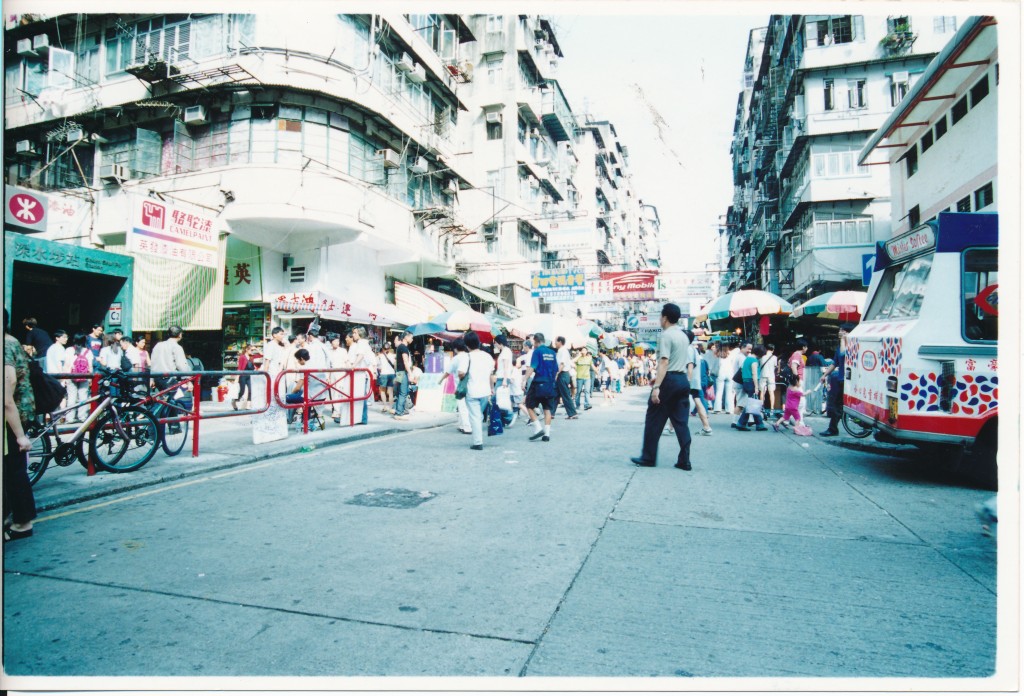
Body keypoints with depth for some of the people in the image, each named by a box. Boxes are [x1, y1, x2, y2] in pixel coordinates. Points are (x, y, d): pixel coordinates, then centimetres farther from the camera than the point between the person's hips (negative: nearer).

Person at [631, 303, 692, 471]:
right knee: (681, 422, 7)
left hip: (669, 381, -8)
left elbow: (664, 362, -20)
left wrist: (657, 386, -24)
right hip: (683, 380, 8)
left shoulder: (666, 335, -10)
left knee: (654, 421, 3)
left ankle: (648, 458, 8)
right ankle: (684, 461, 6)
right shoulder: (683, 336, 17)